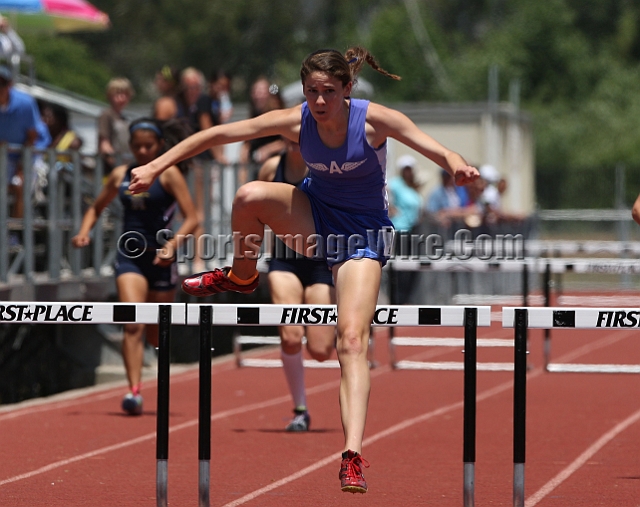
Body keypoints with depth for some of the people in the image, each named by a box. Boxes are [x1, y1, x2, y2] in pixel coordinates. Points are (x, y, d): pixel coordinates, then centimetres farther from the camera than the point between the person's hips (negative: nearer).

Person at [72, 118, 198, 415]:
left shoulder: (168, 174, -3)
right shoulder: (120, 175, 8)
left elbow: (191, 218, -8)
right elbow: (97, 208, 23)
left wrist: (173, 244, -24)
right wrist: (84, 232, 3)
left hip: (159, 258, -2)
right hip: (129, 257, 2)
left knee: (156, 335, 10)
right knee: (133, 325, -19)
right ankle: (134, 390, -22)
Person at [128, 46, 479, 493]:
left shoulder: (375, 120, -21)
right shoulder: (296, 122, -15)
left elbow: (431, 145, -34)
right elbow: (217, 134, -12)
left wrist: (457, 166, -58)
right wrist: (157, 166, -16)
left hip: (362, 231, -3)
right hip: (315, 215, 3)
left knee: (353, 340, -18)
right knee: (251, 196, -27)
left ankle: (353, 456, -22)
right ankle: (242, 277, 3)